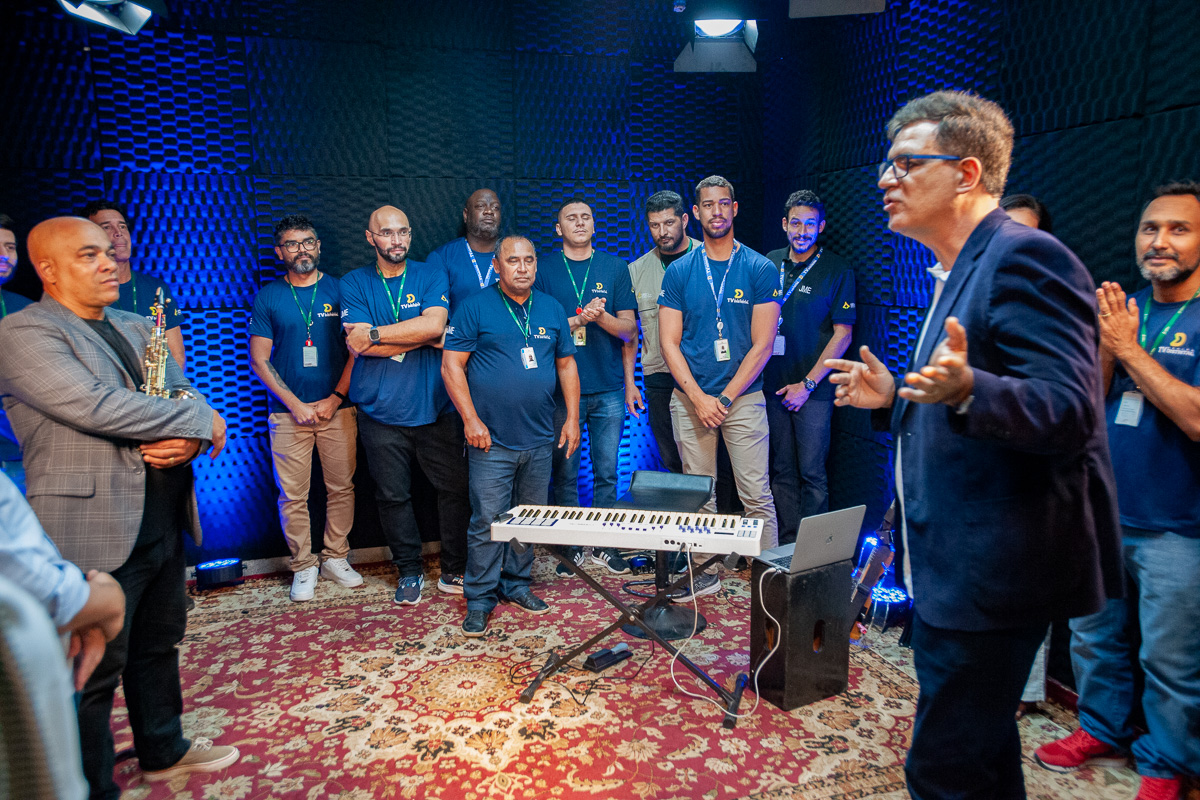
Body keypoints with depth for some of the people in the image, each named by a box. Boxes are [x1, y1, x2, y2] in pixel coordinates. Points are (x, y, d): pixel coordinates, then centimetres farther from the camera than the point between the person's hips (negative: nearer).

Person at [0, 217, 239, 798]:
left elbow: (186, 395, 11)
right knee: (94, 670, 5)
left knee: (158, 645, 21)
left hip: (164, 521, 8)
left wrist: (188, 439, -12)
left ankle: (163, 750, 39)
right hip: (94, 528, -7)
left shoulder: (137, 327, 15)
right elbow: (96, 405, -23)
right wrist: (198, 420, -15)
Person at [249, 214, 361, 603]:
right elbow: (259, 359, 2)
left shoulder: (339, 290, 5)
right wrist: (295, 404, -7)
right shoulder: (268, 297, 5)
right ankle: (303, 566, 17)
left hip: (337, 409, 0)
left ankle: (336, 558, 21)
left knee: (341, 487, 5)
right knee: (293, 495, 3)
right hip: (288, 411, 0)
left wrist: (336, 398, -6)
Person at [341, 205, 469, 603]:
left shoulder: (431, 276, 5)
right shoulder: (354, 283, 4)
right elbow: (359, 345, -10)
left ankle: (455, 570, 20)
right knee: (393, 495, 8)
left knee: (455, 488, 4)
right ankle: (410, 570, 27)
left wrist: (375, 334, -13)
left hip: (435, 407, 0)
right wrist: (424, 337, -10)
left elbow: (435, 324, -14)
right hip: (381, 411, 0)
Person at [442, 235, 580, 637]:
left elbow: (566, 365, 15)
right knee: (488, 523, -1)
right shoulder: (475, 307, -3)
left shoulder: (551, 309, 10)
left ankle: (516, 584, 30)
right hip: (492, 441, -4)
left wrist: (572, 419, 8)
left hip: (539, 440, 5)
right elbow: (451, 365, -5)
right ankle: (480, 599, 14)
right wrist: (471, 420, -11)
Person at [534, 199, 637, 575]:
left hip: (608, 388, 1)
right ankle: (571, 546, 20)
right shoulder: (544, 269, 4)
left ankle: (603, 544, 22)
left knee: (606, 472, 7)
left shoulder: (615, 267, 7)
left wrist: (602, 317, -16)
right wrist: (580, 319, -16)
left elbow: (629, 329, 4)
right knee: (566, 472, 6)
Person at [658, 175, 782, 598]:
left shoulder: (761, 270, 1)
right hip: (690, 398, 2)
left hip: (743, 397, -2)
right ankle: (705, 573, 21)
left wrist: (725, 398, -10)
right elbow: (669, 342, 2)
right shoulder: (679, 272, 6)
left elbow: (762, 344, -4)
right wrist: (699, 398, -9)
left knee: (757, 495, -1)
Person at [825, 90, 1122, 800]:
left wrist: (966, 388, -41)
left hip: (991, 573, -10)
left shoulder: (1025, 257, -16)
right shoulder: (961, 271, 16)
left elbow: (1069, 413, -25)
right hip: (955, 564, 11)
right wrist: (897, 397, 10)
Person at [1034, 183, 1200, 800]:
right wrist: (1107, 345, -12)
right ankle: (1103, 731, 39)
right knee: (1094, 636, 18)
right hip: (1103, 514, 5)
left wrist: (1130, 350, -19)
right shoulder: (1123, 308, 7)